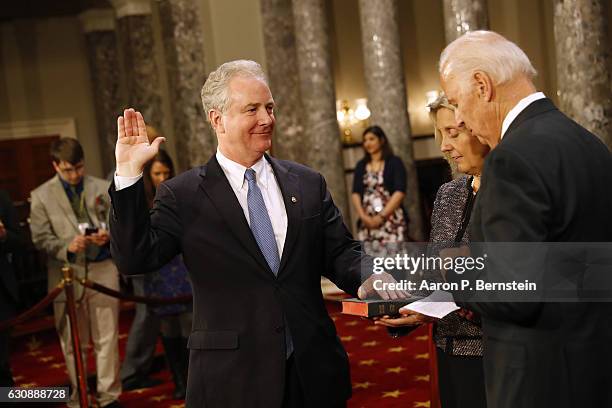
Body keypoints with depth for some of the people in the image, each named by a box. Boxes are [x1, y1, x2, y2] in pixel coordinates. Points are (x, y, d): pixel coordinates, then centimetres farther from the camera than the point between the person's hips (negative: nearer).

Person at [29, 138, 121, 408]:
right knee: (73, 344, 8)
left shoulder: (103, 189, 8)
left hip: (103, 270, 1)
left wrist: (108, 236, -11)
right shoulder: (41, 196, 3)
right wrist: (67, 247, -17)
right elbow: (40, 238, 0)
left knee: (107, 338, 4)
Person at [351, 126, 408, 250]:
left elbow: (399, 192, -6)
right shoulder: (361, 166, 16)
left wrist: (381, 216, -12)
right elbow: (355, 193, 8)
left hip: (391, 219, -4)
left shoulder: (394, 162, 4)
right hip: (368, 222, 4)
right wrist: (363, 216, -8)